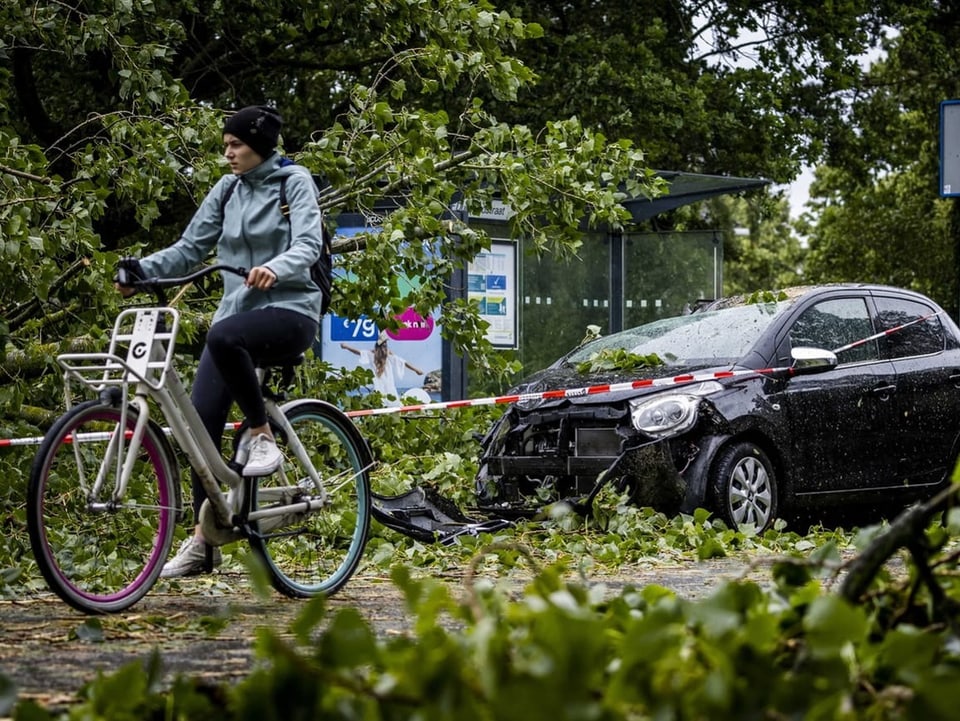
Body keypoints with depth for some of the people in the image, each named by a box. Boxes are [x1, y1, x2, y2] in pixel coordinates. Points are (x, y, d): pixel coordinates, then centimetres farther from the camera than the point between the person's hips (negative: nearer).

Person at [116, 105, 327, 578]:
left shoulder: (294, 182, -2)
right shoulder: (227, 190, 12)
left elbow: (308, 243, -17)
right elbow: (190, 248, 11)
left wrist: (276, 267, -38)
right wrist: (143, 269, -6)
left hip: (289, 311, -6)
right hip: (237, 311, 6)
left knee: (224, 336, -38)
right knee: (201, 420, -7)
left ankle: (262, 435, -19)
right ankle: (202, 541, 0)